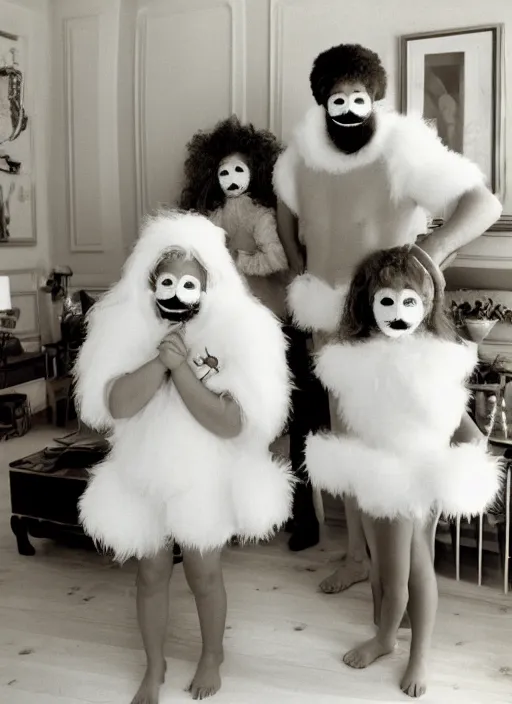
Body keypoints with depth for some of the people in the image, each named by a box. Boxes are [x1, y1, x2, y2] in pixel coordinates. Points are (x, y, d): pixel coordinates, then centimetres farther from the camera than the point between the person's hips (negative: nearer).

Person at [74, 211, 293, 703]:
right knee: (152, 574, 15)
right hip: (142, 476, 2)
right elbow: (117, 406, -21)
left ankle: (212, 655, 42)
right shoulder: (129, 330, -10)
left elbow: (231, 424, -24)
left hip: (205, 479, -2)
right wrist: (160, 360, -31)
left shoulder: (232, 334, -17)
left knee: (203, 573, 14)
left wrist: (182, 367, -29)